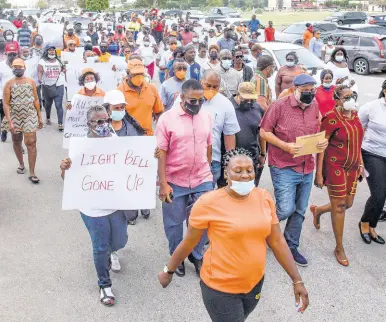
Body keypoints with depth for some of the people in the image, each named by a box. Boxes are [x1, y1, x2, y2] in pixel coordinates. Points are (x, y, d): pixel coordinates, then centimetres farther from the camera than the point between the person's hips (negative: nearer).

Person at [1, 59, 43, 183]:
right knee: (17, 142, 15)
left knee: (31, 143, -9)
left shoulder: (31, 82, 0)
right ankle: (21, 164, 39)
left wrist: (39, 117, 5)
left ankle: (32, 173, -6)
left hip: (29, 116, -1)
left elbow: (36, 100, 6)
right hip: (15, 117, 1)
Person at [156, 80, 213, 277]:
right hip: (174, 182, -2)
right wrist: (163, 183, -12)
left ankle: (197, 256, 32)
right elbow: (161, 153, -10)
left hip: (202, 180, 3)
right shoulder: (167, 118, -10)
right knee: (174, 223, 12)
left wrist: (208, 171, 14)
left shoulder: (206, 117, 2)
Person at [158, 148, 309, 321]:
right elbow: (188, 243, -6)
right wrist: (169, 271, 4)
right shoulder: (208, 203, -19)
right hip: (220, 287, -5)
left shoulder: (264, 198, -5)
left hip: (255, 283, 5)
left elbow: (277, 242, 1)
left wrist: (297, 280, 1)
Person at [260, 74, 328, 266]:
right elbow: (264, 132, -8)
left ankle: (291, 247, 29)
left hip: (307, 168, 6)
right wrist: (286, 146, -21)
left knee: (299, 211, 12)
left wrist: (322, 142, -5)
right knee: (286, 209, -9)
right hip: (284, 167, -5)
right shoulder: (279, 106, -12)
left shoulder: (314, 106, 4)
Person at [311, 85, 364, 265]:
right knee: (339, 207, 1)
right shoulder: (331, 118, -15)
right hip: (335, 167, -7)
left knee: (347, 204, 13)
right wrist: (319, 173, -15)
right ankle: (339, 248, 16)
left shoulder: (354, 115, 6)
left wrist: (361, 164, 12)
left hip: (352, 168, 7)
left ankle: (318, 210, 44)